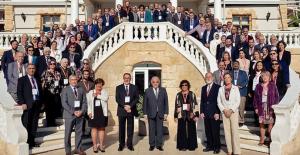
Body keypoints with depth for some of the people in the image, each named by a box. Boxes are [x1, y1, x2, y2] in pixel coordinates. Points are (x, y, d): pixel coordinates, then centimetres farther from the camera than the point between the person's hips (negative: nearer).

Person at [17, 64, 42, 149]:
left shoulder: (37, 80, 18)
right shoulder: (22, 80, 3)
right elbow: (19, 92, -5)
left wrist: (40, 103, 7)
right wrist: (22, 103, -15)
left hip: (37, 104, 5)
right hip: (27, 105, -5)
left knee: (34, 124, 9)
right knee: (26, 124, -3)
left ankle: (32, 141, 17)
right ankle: (27, 142, 4)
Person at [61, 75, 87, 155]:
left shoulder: (81, 90, 12)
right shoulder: (65, 90, 0)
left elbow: (84, 102, 8)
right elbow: (64, 103, -8)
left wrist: (82, 111, -8)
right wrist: (73, 112, -15)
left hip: (80, 114, 3)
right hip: (69, 115, -3)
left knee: (79, 132, 7)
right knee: (68, 133, 4)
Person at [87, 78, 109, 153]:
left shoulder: (104, 92, 8)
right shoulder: (90, 92, 8)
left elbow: (106, 98, -12)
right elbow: (88, 103, 2)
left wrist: (97, 95, -11)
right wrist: (89, 112, -9)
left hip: (102, 113, 1)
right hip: (94, 113, -1)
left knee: (102, 129, 7)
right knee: (94, 129, 4)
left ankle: (101, 145, 15)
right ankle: (95, 145, 11)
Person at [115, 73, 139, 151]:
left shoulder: (134, 87, 8)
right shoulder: (118, 87, 7)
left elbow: (136, 98, 0)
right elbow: (117, 99, -2)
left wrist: (130, 106, -13)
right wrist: (124, 106, -14)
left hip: (131, 110, 0)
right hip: (121, 110, 0)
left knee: (130, 128, 5)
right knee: (121, 128, 6)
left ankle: (130, 144, 14)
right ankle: (121, 144, 15)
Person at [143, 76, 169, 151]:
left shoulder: (163, 90, 6)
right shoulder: (147, 91, 3)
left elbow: (166, 102, 5)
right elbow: (145, 103, 2)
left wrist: (166, 113, 0)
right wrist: (145, 113, -3)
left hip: (160, 113, 1)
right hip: (151, 113, -1)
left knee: (160, 129, 4)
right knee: (151, 130, 5)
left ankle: (159, 145, 14)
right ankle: (152, 145, 14)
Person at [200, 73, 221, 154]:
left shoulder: (217, 87, -3)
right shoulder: (203, 88, 14)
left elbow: (219, 101, -7)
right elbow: (202, 101, 13)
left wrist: (217, 113, -12)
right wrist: (201, 112, 5)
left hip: (214, 114, -5)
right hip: (206, 114, 5)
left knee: (215, 131, 2)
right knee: (208, 131, 8)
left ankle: (217, 147, 14)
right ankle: (210, 146, 18)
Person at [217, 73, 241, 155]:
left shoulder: (235, 88, 2)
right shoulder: (221, 89, 8)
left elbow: (238, 101, -3)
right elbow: (219, 101, 6)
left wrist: (231, 110, -11)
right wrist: (224, 110, -7)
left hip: (234, 112, -2)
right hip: (224, 112, 2)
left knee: (235, 131, -5)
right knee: (227, 131, 3)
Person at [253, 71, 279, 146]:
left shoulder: (273, 85, 1)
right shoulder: (258, 86, 6)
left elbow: (276, 96, 1)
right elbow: (255, 97, 7)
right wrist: (256, 107, 2)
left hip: (270, 107, -2)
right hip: (261, 107, 2)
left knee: (270, 123, -1)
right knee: (261, 123, 5)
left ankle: (271, 138, 13)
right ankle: (262, 139, 15)